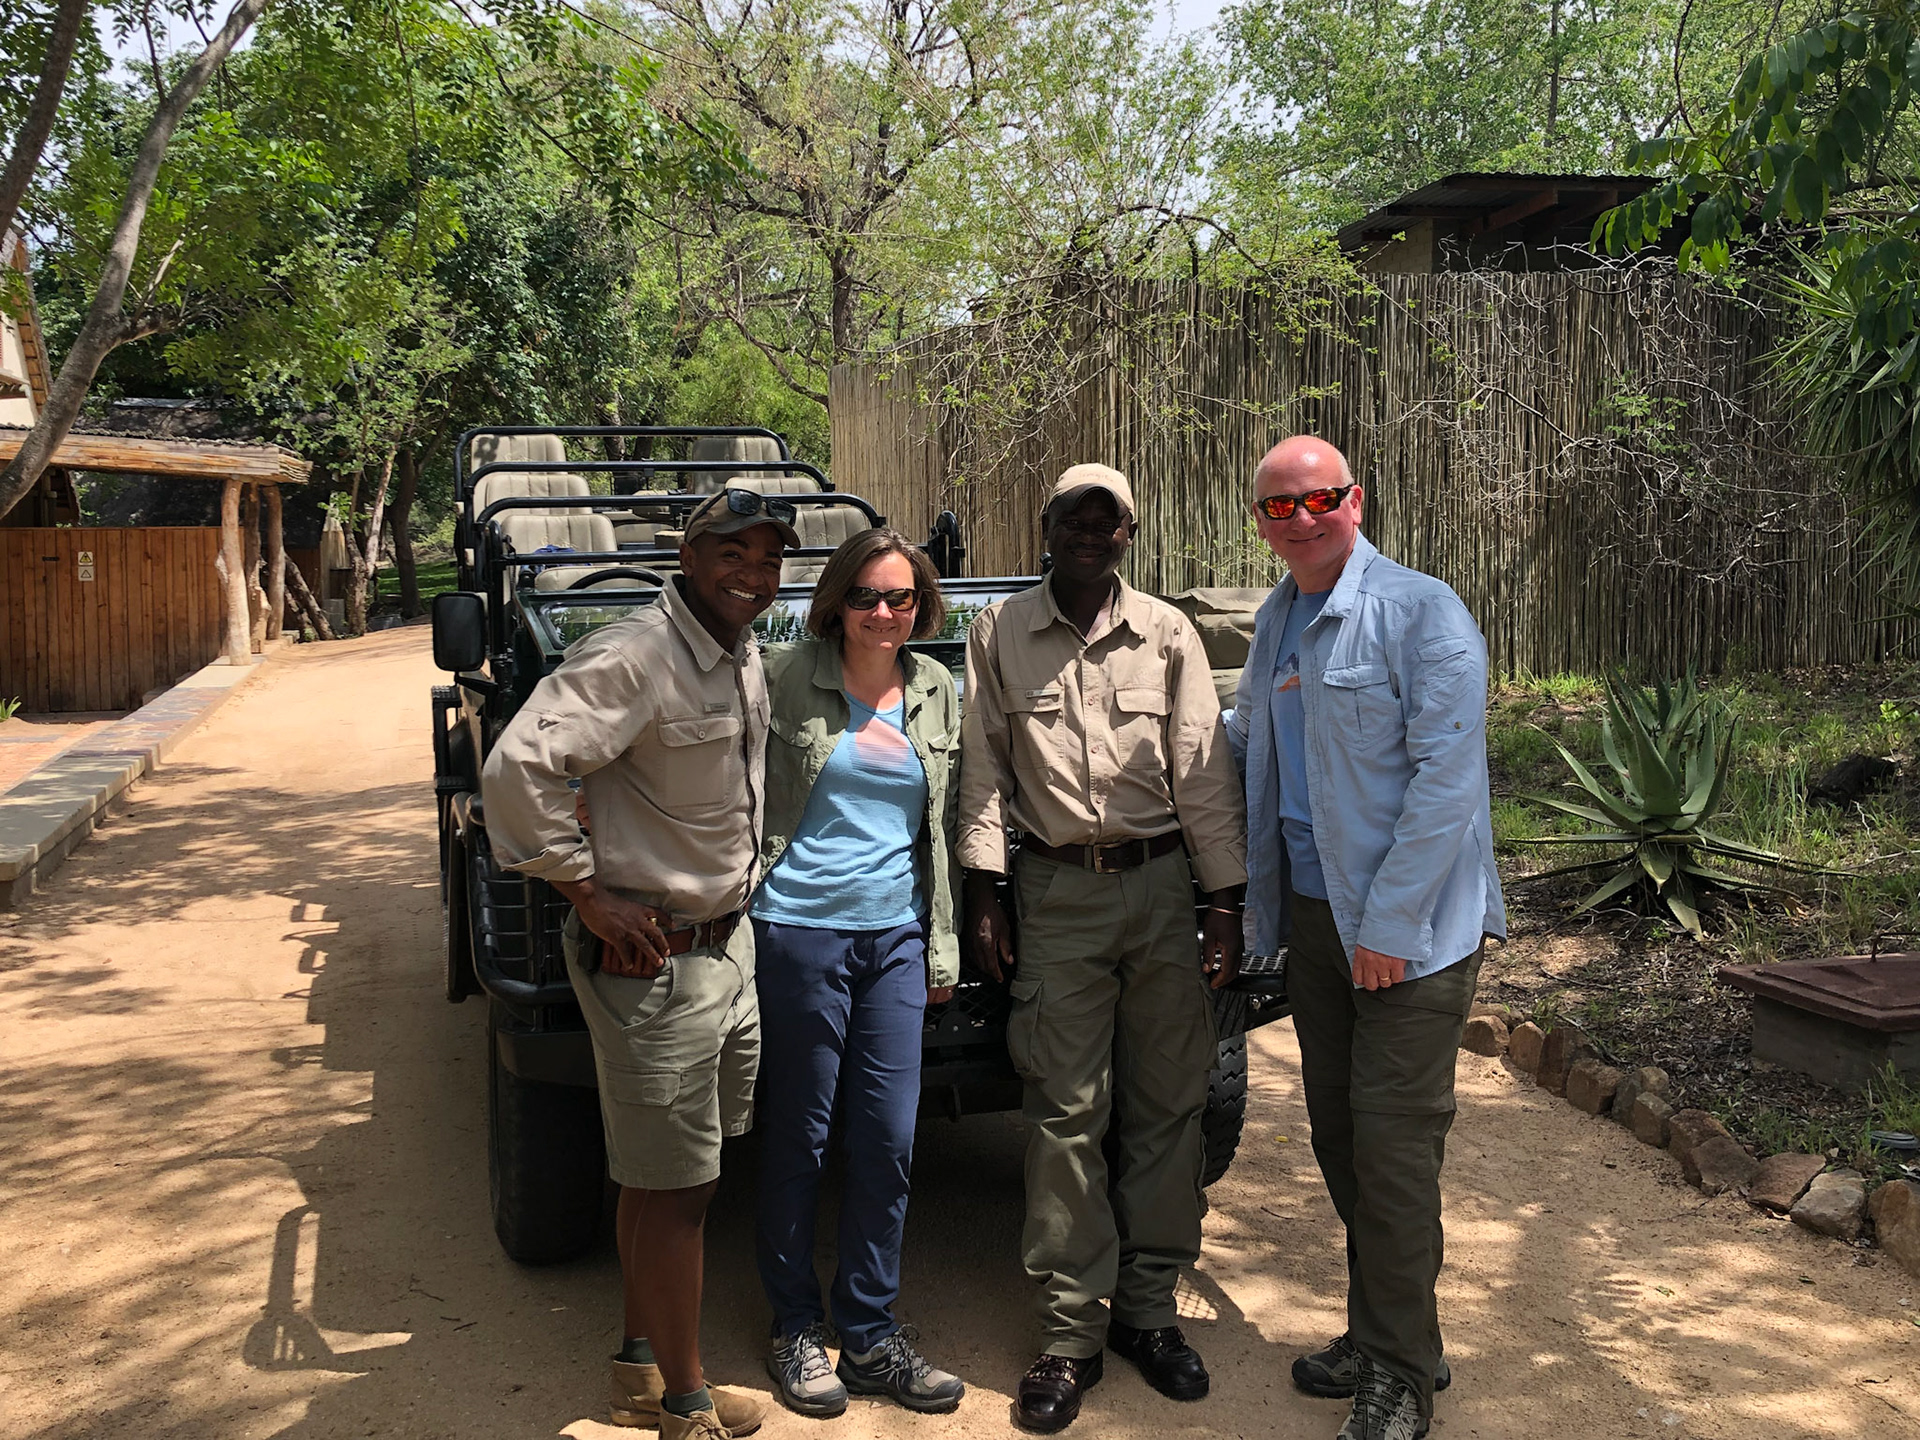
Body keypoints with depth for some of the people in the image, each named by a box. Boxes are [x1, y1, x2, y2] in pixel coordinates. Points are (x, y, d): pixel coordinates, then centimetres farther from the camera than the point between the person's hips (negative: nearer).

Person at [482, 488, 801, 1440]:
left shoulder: (745, 658, 9)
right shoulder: (632, 659, -20)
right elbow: (515, 769, -29)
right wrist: (587, 893, -22)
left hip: (727, 940, 9)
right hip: (654, 960, -9)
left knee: (663, 1179, 19)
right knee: (673, 1191, 1)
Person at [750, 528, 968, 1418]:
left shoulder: (937, 692, 10)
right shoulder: (785, 677, -4)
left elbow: (940, 829, 14)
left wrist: (941, 947, 13)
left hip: (895, 939, 4)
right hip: (799, 932, -4)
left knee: (888, 1143, 6)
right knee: (796, 1138, 7)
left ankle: (870, 1337, 21)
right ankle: (796, 1329, 24)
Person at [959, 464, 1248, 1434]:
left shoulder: (1168, 635, 4)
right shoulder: (999, 634, 4)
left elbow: (1203, 774, 3)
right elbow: (983, 772, 5)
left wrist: (1226, 904, -1)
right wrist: (983, 899, 0)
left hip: (1160, 885, 1)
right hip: (1057, 892, -1)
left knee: (1166, 1104, 6)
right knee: (1066, 1115, 0)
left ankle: (1148, 1308, 19)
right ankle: (1071, 1329, 9)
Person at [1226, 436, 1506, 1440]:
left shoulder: (1419, 611, -11)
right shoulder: (1275, 623, 13)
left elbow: (1447, 777, -16)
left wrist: (1390, 922, -18)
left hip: (1408, 930, -7)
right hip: (1310, 916, 7)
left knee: (1392, 1145, -2)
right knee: (1338, 1136, 12)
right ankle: (1375, 1332, 28)